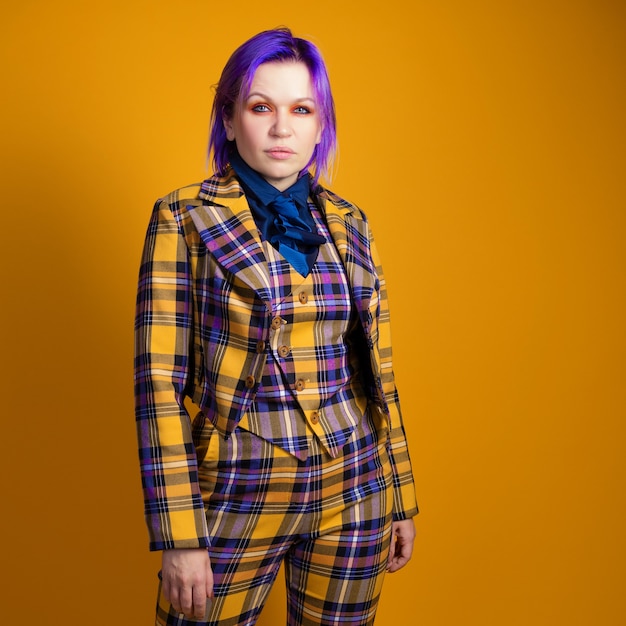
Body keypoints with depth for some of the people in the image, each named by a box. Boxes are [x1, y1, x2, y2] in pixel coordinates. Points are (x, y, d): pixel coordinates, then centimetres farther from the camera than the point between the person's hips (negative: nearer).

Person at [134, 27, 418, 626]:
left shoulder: (348, 224, 5)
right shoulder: (184, 219, -6)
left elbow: (376, 368, 9)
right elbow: (158, 380, -10)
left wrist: (401, 498, 12)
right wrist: (178, 537, -12)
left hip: (355, 491, 4)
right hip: (236, 498, -3)